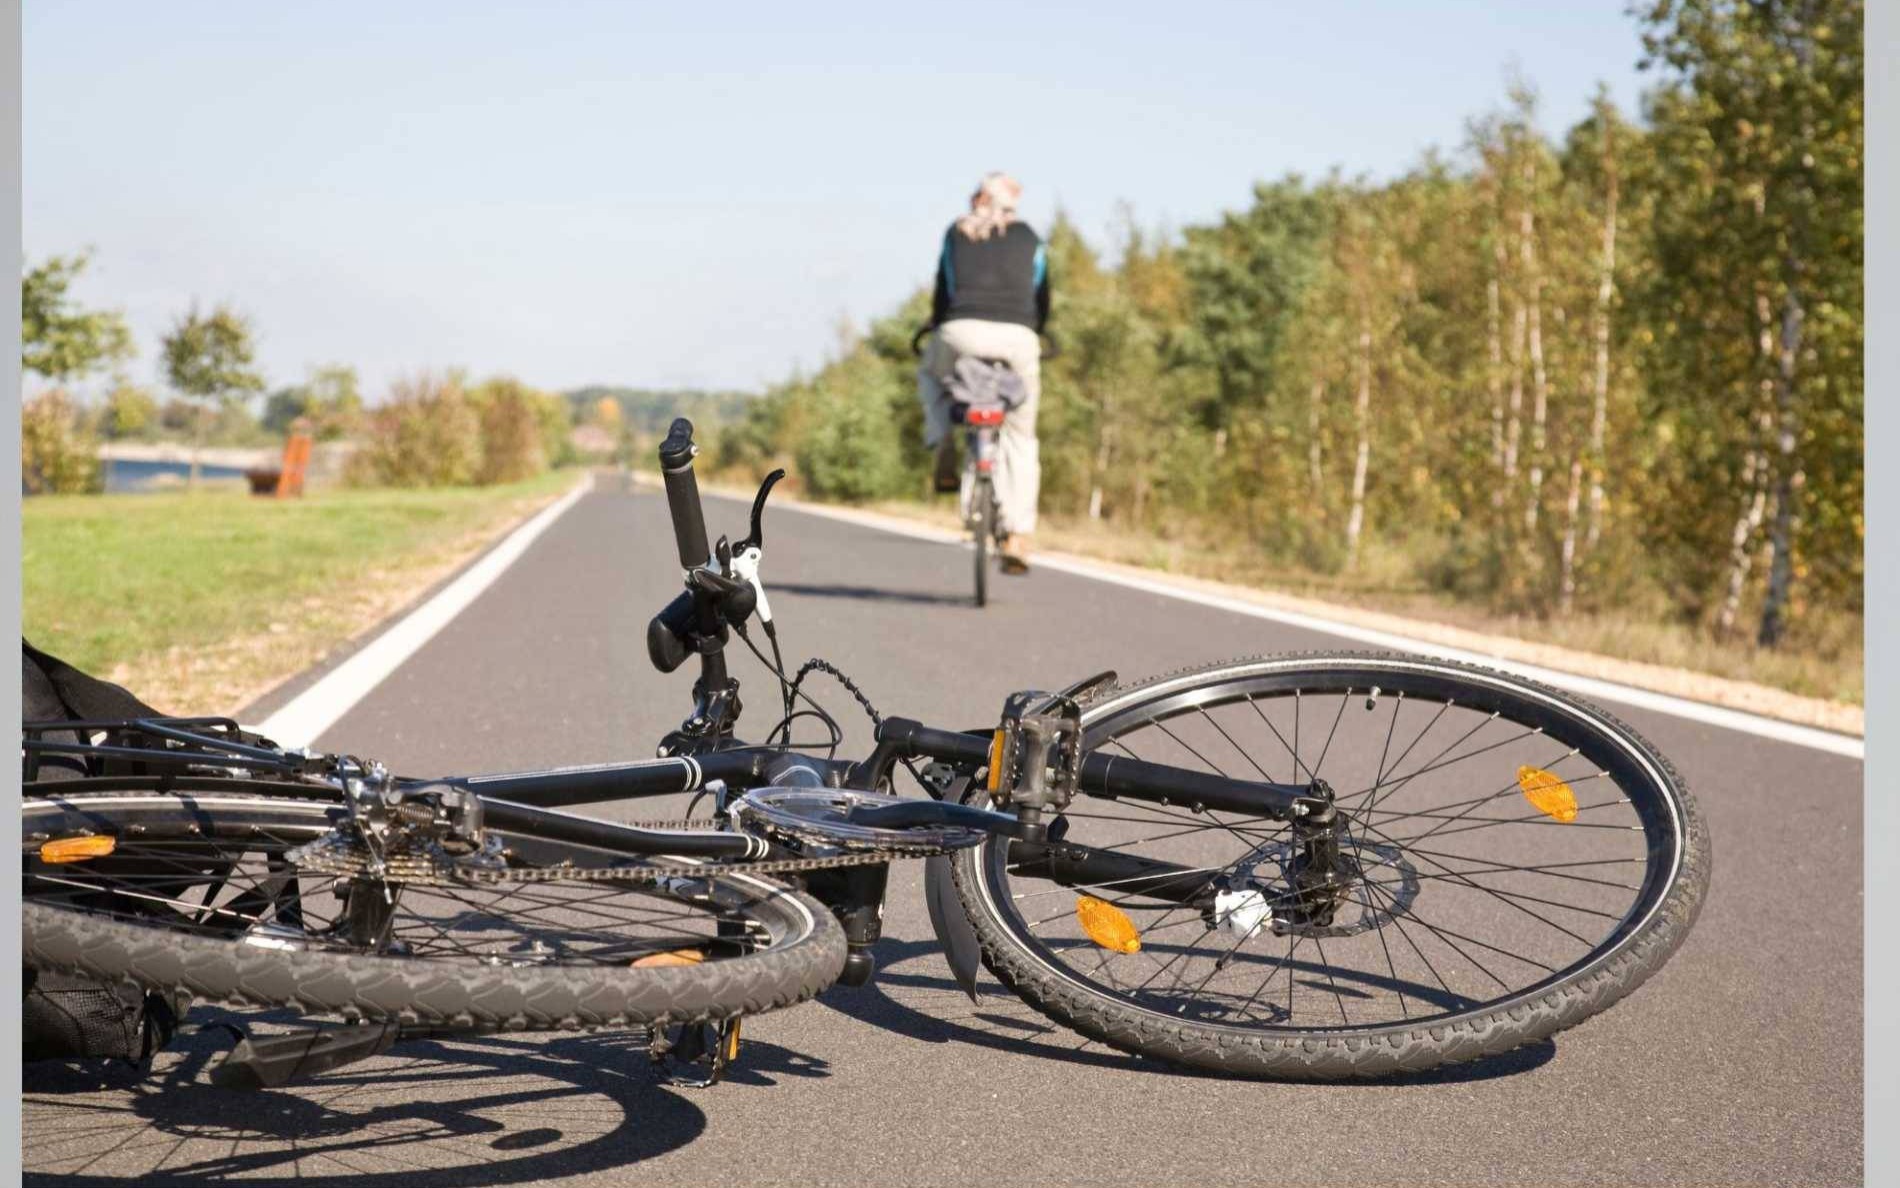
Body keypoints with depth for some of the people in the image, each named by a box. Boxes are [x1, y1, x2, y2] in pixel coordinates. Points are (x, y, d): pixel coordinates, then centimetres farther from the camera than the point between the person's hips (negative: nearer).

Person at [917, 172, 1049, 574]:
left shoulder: (956, 233, 21)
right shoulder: (1029, 239, 21)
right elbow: (1042, 300, 24)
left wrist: (936, 330, 39)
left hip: (963, 330, 0)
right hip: (1017, 337, 0)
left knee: (931, 375, 35)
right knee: (1020, 440, 14)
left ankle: (944, 446, 10)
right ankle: (1017, 538, 6)